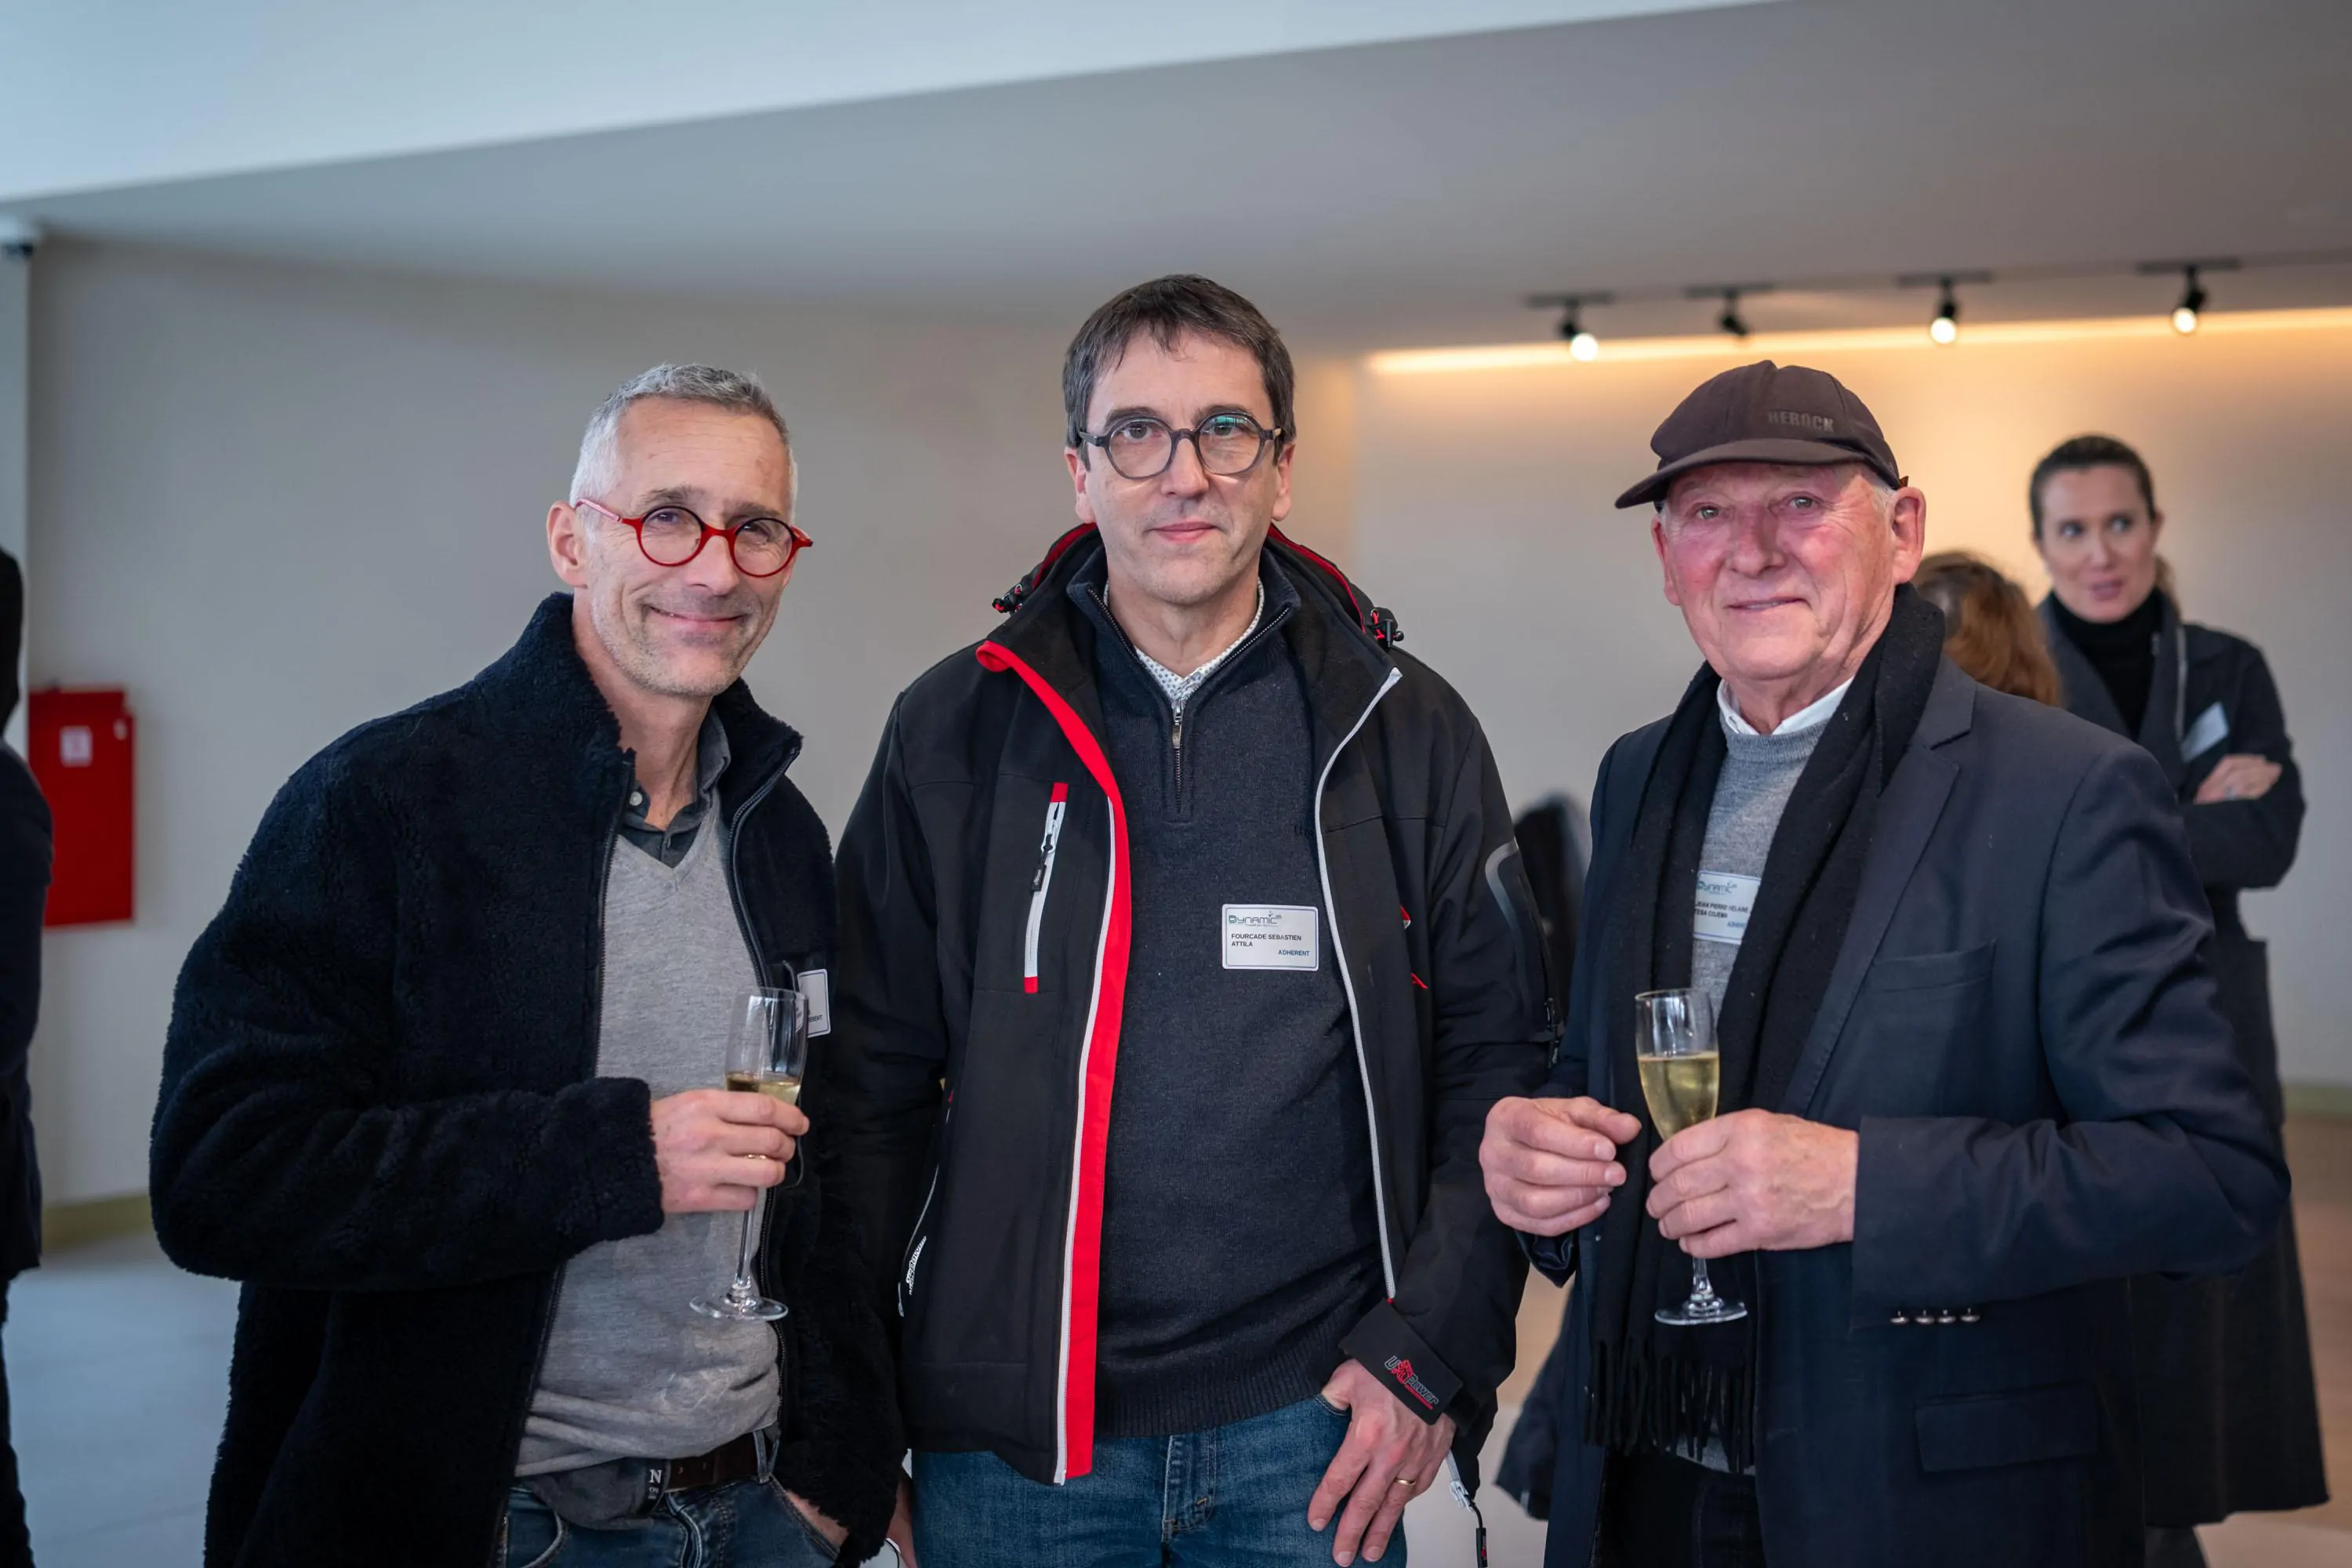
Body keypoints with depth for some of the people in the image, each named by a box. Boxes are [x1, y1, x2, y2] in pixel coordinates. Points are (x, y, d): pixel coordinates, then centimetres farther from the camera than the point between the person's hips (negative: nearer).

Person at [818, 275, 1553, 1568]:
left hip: (1315, 1429, 0)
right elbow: (873, 1080, 4)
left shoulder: (1405, 729, 2)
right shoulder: (955, 731, 1)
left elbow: (1495, 1060, 4)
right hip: (1009, 1436, 0)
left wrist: (1431, 1354, -3)